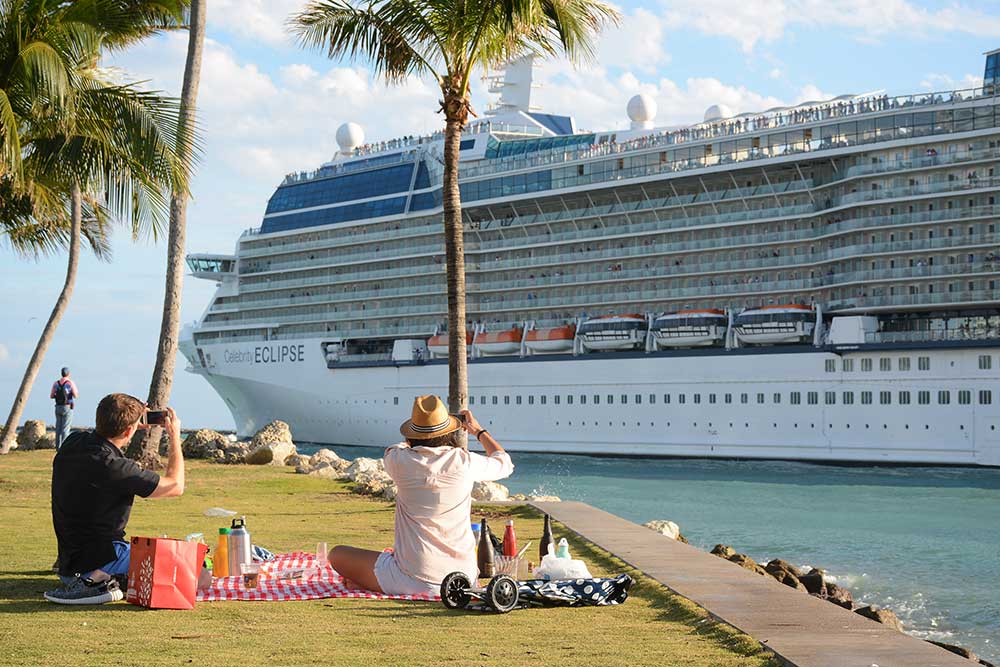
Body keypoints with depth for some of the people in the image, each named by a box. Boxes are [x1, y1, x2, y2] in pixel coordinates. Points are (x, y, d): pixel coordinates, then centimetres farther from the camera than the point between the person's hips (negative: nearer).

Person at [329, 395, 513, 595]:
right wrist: (478, 431, 32)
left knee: (337, 554, 13)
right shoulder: (465, 462, -6)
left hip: (413, 581, -3)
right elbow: (504, 464, 18)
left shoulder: (401, 462, -9)